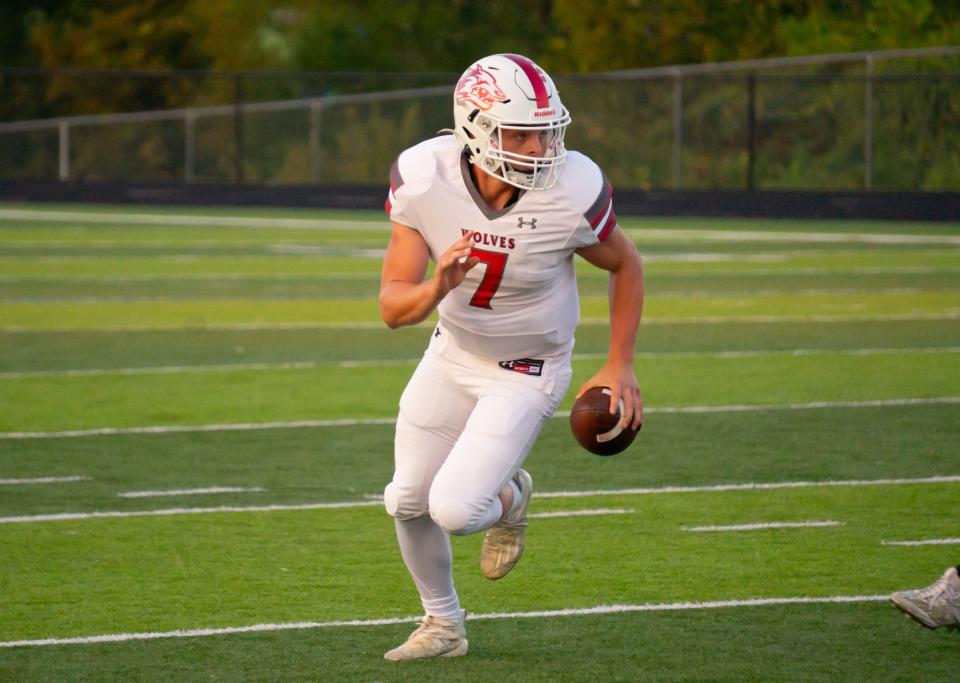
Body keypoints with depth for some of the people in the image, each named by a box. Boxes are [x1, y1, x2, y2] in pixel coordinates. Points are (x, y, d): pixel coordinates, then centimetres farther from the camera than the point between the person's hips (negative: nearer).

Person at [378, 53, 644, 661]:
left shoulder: (572, 193, -29)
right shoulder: (424, 181, -24)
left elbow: (627, 266, -6)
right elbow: (393, 307, -20)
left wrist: (620, 366, -5)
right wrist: (437, 289, -42)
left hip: (527, 371, -3)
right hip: (453, 354, 3)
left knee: (455, 510, -16)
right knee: (408, 502, 8)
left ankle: (510, 500, 22)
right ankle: (443, 624, 35)